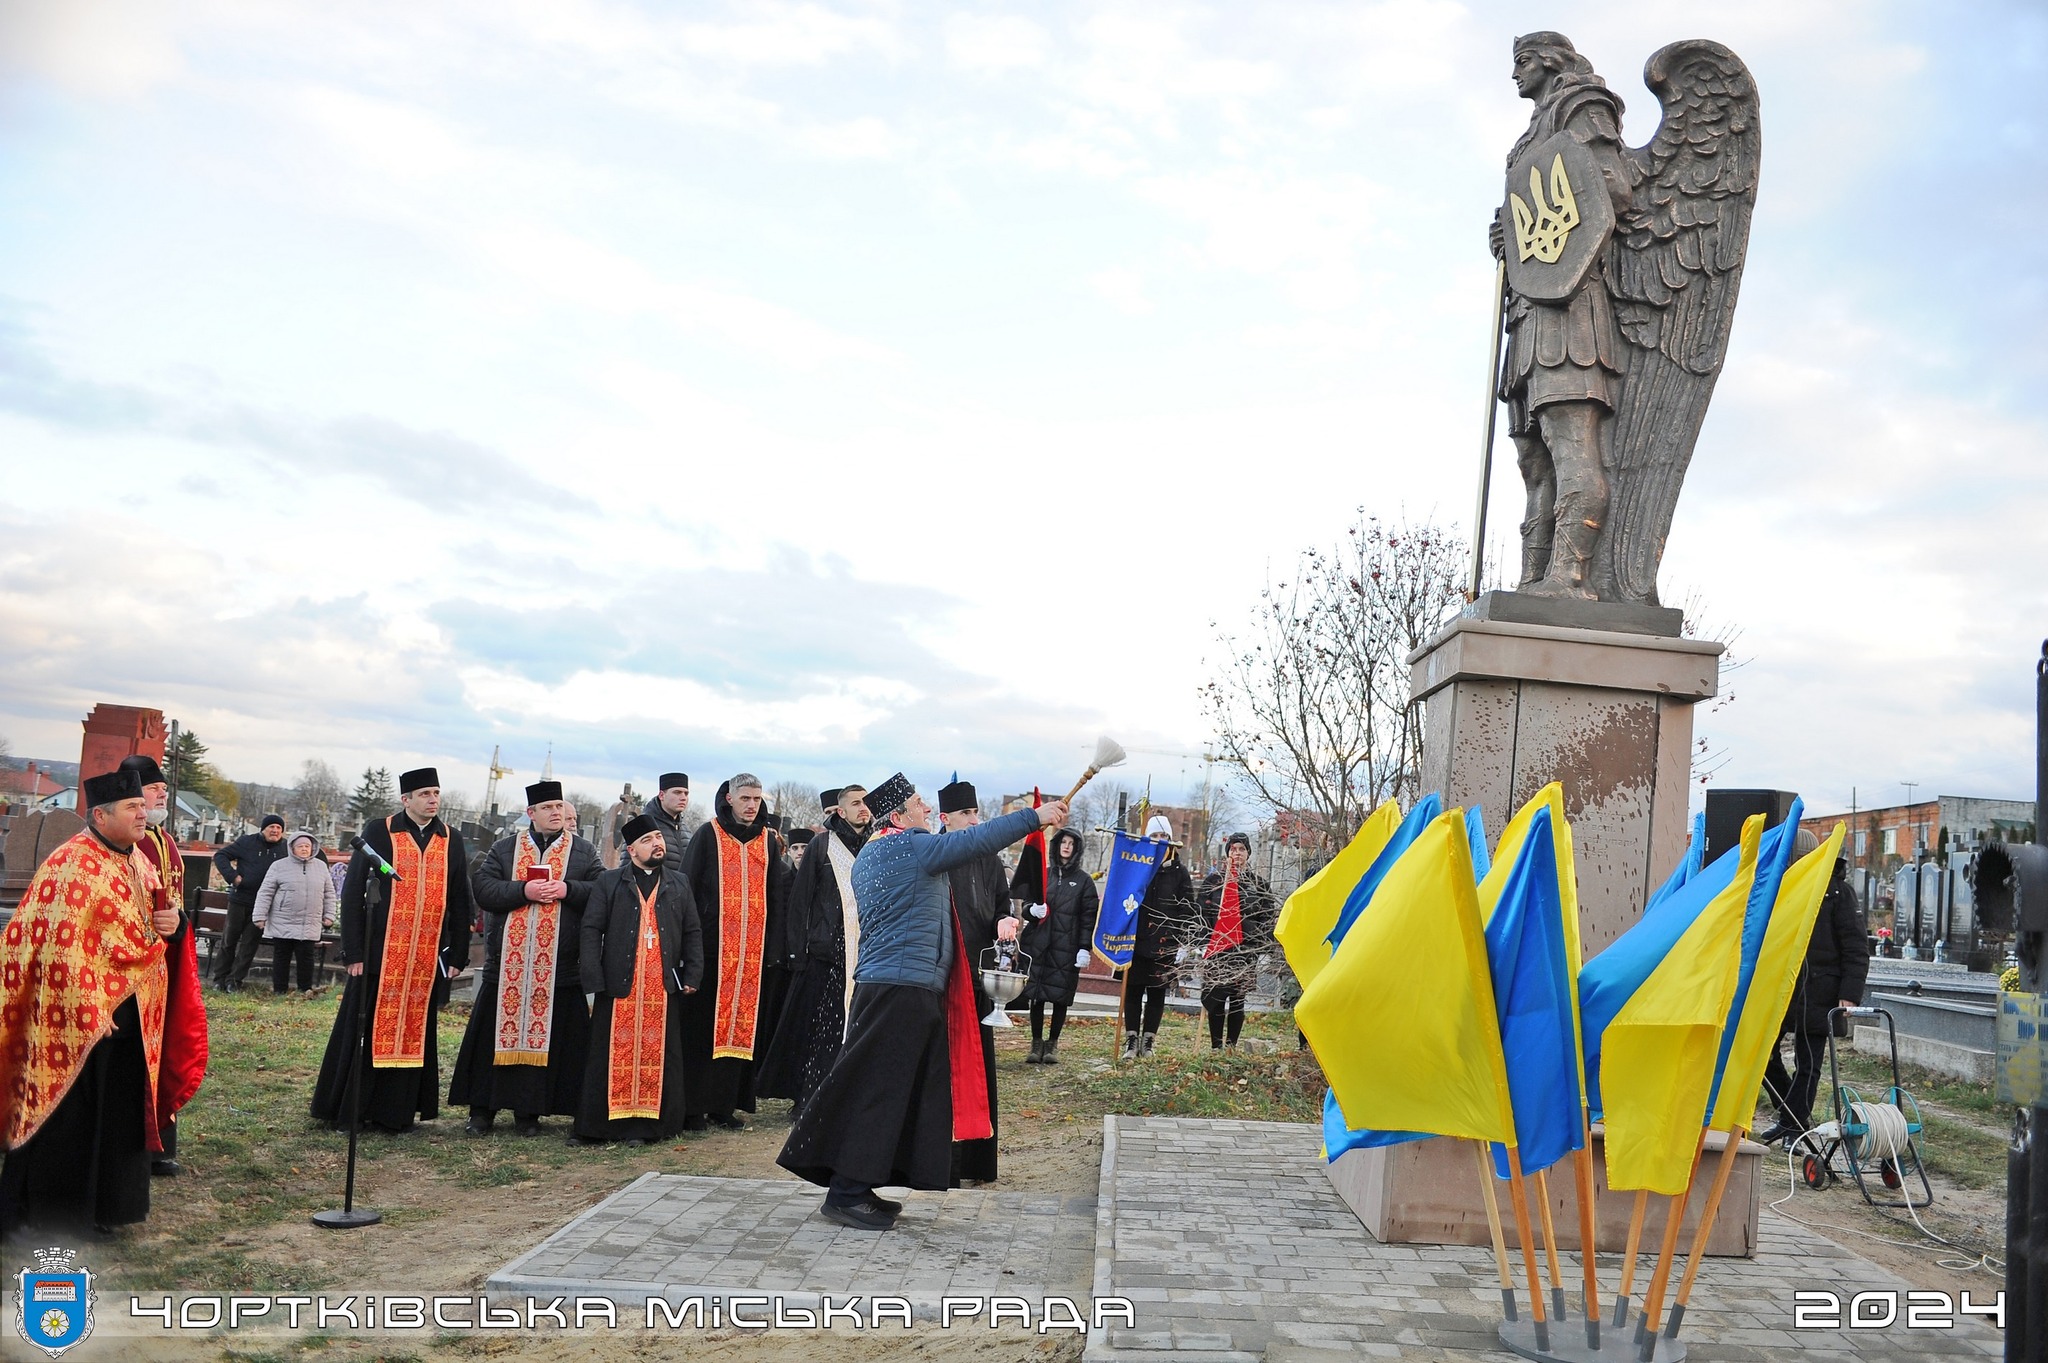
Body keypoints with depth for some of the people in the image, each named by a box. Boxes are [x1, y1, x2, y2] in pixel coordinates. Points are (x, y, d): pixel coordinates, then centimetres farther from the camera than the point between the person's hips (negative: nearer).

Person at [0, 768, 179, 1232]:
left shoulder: (134, 862, 11)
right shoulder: (75, 863, -17)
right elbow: (62, 946, -21)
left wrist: (167, 922, 2)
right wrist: (88, 1012, -22)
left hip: (126, 1014, 9)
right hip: (79, 1019, -9)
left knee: (117, 1115, 14)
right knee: (67, 1115, 1)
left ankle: (101, 1206, 25)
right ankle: (45, 1214, 13)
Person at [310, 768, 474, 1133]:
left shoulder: (451, 841, 8)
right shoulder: (378, 832, -1)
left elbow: (460, 903, 11)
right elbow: (352, 893, -2)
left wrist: (458, 956, 5)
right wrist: (354, 952, -7)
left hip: (428, 959, 3)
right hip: (379, 955, -3)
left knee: (414, 1033, 7)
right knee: (366, 1032, 2)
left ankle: (396, 1112, 16)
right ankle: (349, 1111, 14)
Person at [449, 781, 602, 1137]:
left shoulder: (584, 852, 10)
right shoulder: (504, 849, 10)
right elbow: (482, 887, -2)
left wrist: (567, 890, -14)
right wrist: (523, 891, -15)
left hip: (559, 966, 0)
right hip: (507, 964, 0)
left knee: (546, 1034, 0)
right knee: (495, 1033, 3)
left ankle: (528, 1111, 10)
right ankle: (482, 1110, 12)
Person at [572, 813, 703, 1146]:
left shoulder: (679, 884, 14)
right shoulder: (609, 883, 5)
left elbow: (693, 933, 14)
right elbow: (591, 931, 1)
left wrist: (693, 975, 2)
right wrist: (592, 982, -8)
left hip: (664, 988, 2)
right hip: (618, 985, -2)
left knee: (656, 1056, 2)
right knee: (613, 1055, 1)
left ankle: (646, 1125, 8)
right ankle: (594, 1127, 9)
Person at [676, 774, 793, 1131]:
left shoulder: (769, 841, 12)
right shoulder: (708, 836, 2)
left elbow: (777, 896, 12)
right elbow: (687, 887, -1)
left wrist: (777, 948, 5)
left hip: (754, 950, 3)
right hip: (712, 947, -3)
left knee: (742, 1025, 4)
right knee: (702, 1027, -2)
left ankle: (723, 1105, 11)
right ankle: (693, 1106, 4)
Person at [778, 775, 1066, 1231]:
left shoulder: (871, 855, 20)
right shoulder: (908, 846, -9)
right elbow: (975, 840, -14)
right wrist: (1036, 817, -7)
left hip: (911, 991, 10)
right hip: (903, 988, -10)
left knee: (905, 1091, 11)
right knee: (876, 1089, -8)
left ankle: (857, 1186, 15)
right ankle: (846, 1193, -5)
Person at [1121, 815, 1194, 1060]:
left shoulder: (1179, 871, 5)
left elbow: (1187, 909, 4)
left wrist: (1180, 942, -3)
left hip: (1165, 944, 0)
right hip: (1136, 941, 0)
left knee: (1157, 992, 5)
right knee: (1133, 991, 2)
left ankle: (1148, 1040, 12)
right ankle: (1131, 1040, 8)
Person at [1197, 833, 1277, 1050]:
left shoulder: (1258, 882, 9)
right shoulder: (1213, 880, 8)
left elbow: (1269, 917, 10)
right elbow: (1203, 914, 5)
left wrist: (1263, 943, -2)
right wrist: (1205, 943, -5)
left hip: (1246, 949, 0)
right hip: (1217, 947, 0)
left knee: (1237, 999, 4)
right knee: (1215, 999, -3)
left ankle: (1231, 1046, 12)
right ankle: (1216, 1046, 5)